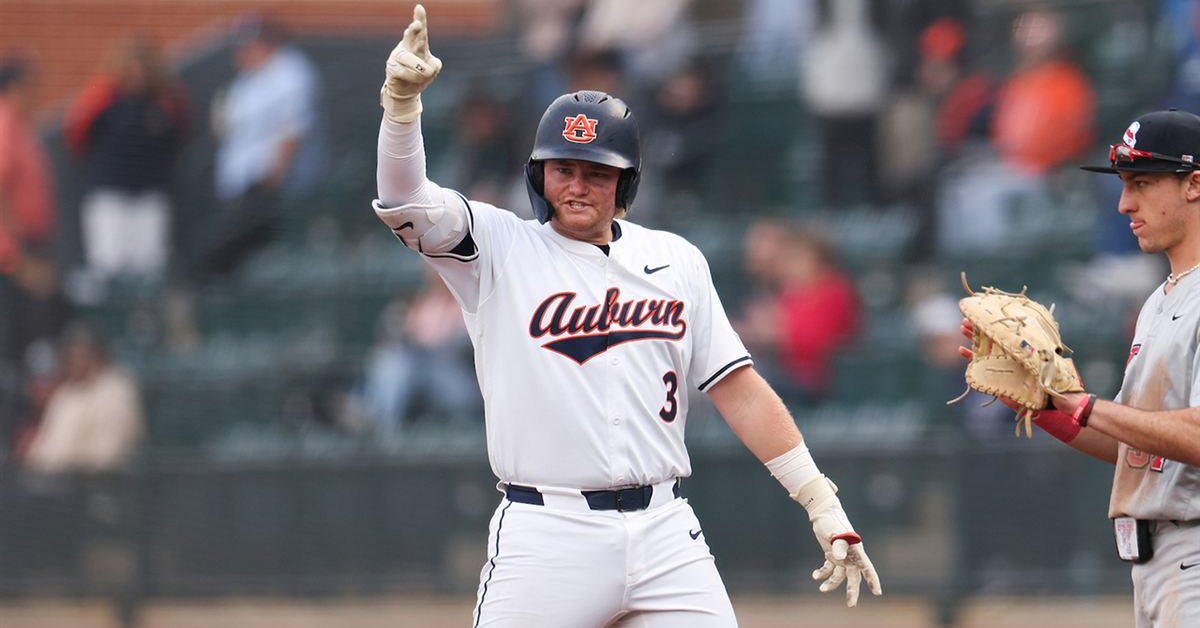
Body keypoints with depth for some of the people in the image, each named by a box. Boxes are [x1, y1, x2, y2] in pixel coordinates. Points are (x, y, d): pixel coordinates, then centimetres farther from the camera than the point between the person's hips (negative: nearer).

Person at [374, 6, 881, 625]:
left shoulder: (676, 261, 13)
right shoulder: (498, 248, 4)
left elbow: (739, 389, 12)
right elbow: (403, 202, -11)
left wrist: (824, 508, 7)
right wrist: (401, 96, -29)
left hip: (664, 534, 3)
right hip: (545, 542, -3)